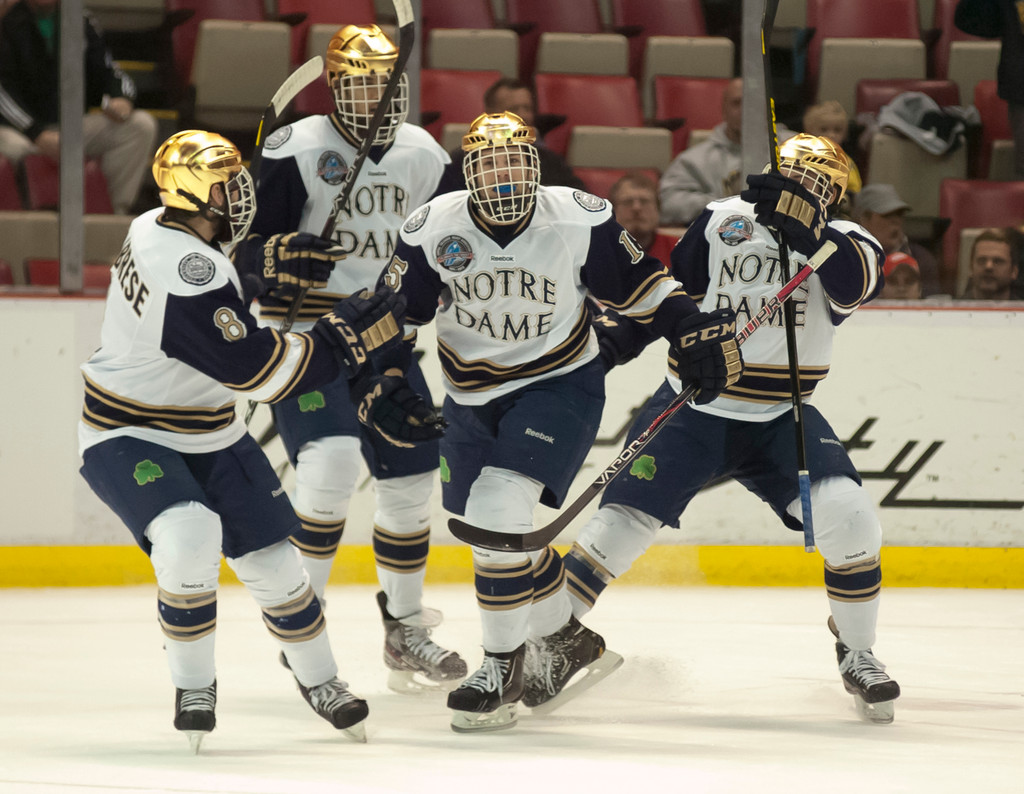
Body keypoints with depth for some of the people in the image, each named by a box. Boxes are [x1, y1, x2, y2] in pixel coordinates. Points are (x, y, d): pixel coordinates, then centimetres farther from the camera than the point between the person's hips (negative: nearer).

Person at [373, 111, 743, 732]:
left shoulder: (579, 221, -14)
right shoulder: (433, 229, -11)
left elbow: (636, 282, 0)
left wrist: (695, 330, -5)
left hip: (559, 384, -4)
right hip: (473, 397, 4)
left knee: (498, 514, -21)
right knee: (499, 532, 11)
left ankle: (505, 667, -8)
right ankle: (567, 643, 36)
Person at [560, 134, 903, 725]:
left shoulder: (841, 242, -4)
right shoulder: (723, 221, 0)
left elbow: (859, 283, -29)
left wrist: (802, 227, -42)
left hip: (780, 420, 0)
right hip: (692, 408, 0)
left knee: (847, 515, -19)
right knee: (624, 520, -11)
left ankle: (857, 653, 1)